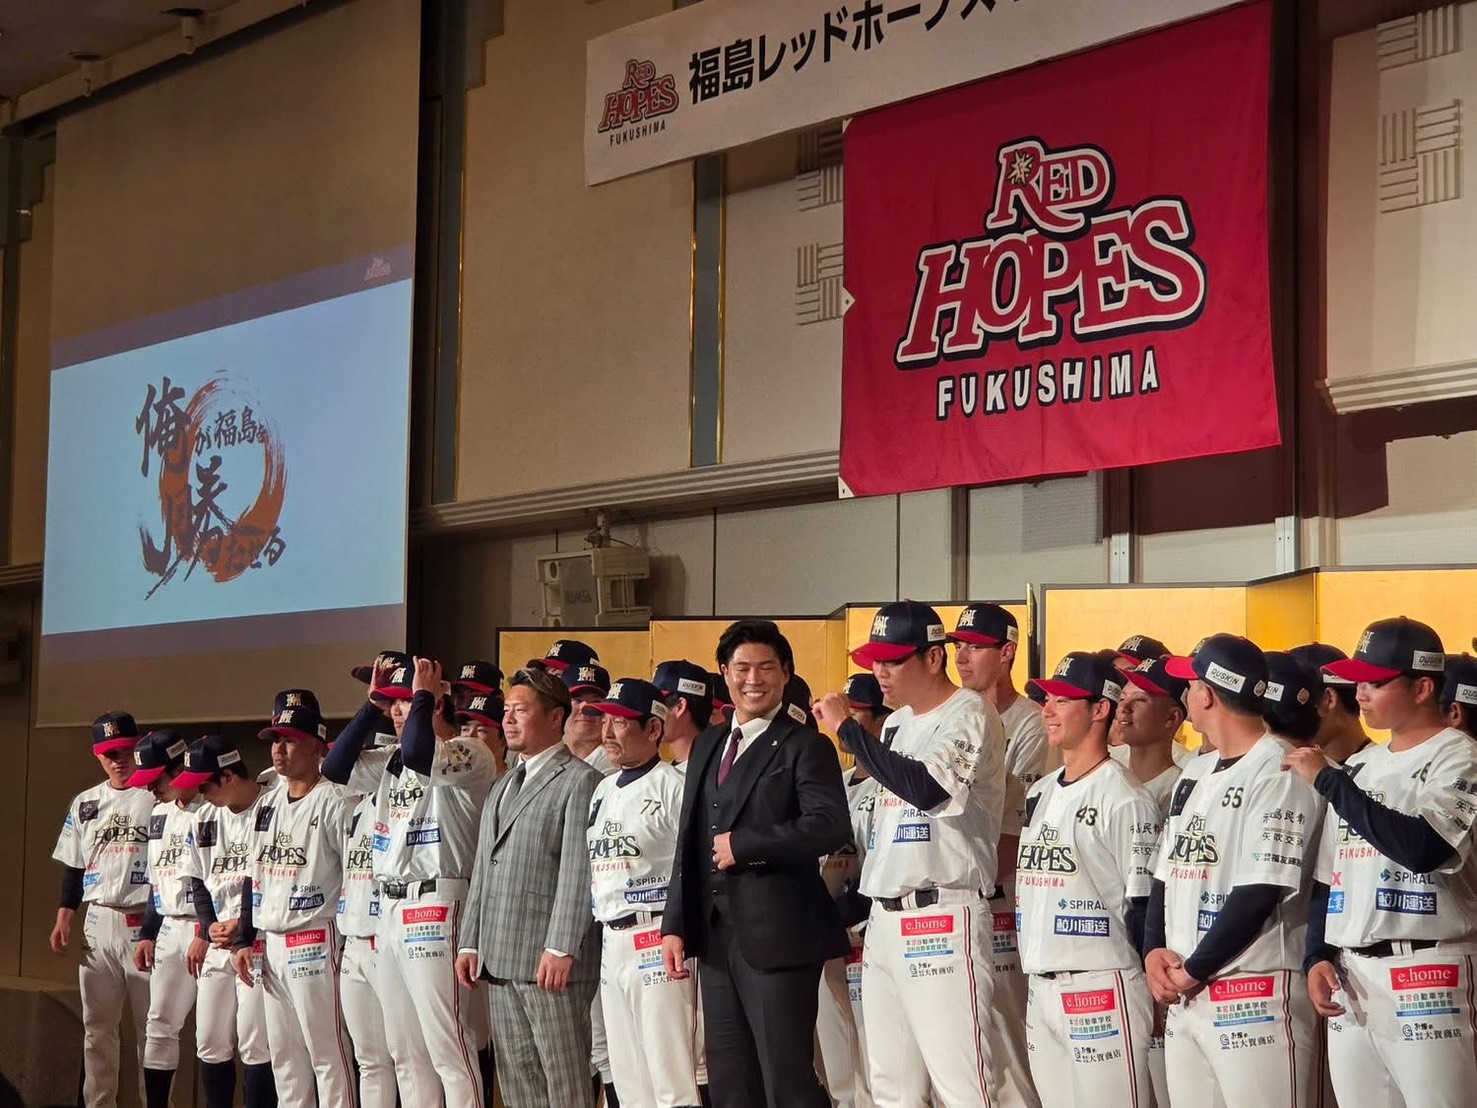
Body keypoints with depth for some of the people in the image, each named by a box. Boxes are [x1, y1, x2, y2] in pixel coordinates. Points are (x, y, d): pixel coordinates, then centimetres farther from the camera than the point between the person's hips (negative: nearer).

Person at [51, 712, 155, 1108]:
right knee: (97, 1025, 8)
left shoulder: (157, 798, -3)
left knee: (151, 1023, -3)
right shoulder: (85, 803, 14)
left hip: (145, 922, -5)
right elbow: (73, 867, 18)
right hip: (97, 923, 5)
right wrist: (63, 919, 8)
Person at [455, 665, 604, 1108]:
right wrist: (470, 942, 14)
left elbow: (579, 872, -14)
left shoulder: (580, 781, -6)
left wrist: (561, 948, -20)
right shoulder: (502, 788, 22)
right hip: (501, 962, 8)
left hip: (551, 961, -8)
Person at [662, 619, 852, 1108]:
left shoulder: (804, 746, -5)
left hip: (777, 936, -7)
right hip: (716, 935, 7)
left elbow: (831, 825, -20)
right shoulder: (708, 745, 17)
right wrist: (676, 924, 11)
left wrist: (744, 844, -16)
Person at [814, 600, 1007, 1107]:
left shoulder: (969, 715, -8)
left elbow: (923, 788, -25)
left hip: (943, 919, -9)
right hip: (884, 920, 9)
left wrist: (847, 727, -19)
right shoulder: (897, 723, 18)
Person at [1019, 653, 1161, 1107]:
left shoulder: (1126, 799, -10)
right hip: (1041, 989, 8)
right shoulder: (1040, 793, 14)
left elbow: (1144, 904, -11)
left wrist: (1153, 985, -11)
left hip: (1103, 988, -8)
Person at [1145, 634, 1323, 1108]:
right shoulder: (1195, 777, 17)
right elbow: (1165, 876, 18)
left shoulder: (1281, 774, -11)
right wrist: (1155, 951, 1)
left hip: (1256, 993, -8)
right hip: (1183, 996, 8)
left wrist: (1192, 970, -12)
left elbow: (1259, 893, -17)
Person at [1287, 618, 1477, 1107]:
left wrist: (1329, 779, -16)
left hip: (1427, 979, -7)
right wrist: (1319, 957, 5)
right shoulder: (1360, 765, 16)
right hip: (1347, 977, 7)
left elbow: (1424, 848, -23)